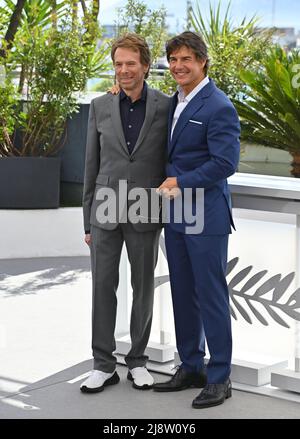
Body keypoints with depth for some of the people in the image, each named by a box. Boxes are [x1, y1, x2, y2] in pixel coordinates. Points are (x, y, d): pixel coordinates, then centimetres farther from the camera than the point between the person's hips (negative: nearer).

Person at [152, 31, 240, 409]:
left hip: (206, 216, -8)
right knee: (182, 294, 13)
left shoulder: (219, 107, -13)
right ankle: (191, 368, 25)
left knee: (211, 296, -2)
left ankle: (219, 378, 8)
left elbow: (226, 162, -19)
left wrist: (181, 182, -15)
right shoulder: (174, 103, 12)